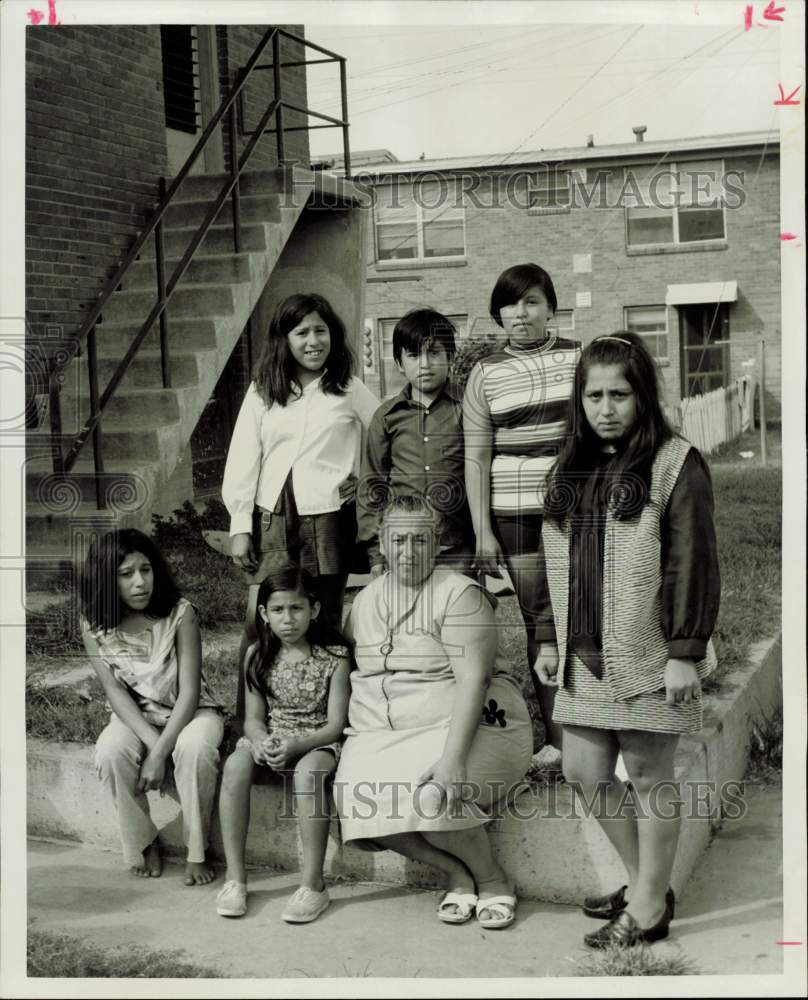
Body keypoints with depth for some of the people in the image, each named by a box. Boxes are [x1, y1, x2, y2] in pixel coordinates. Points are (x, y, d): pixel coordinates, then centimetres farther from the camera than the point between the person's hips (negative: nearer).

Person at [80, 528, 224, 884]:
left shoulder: (180, 613, -18)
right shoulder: (94, 624, -9)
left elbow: (189, 691, -19)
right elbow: (115, 690, -11)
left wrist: (160, 752, -28)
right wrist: (151, 741, -25)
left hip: (189, 711, -2)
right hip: (136, 717, 2)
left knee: (195, 748, -35)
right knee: (110, 752, -30)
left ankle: (196, 852, -16)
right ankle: (143, 843, -6)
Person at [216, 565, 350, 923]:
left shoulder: (334, 657, -8)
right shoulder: (258, 655, 2)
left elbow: (335, 724, -10)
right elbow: (253, 718, 2)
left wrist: (295, 746, -26)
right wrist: (261, 741, -21)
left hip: (317, 742, -3)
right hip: (268, 739, 3)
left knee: (307, 770, -37)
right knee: (235, 764, -29)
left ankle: (313, 884, -28)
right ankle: (235, 876, -22)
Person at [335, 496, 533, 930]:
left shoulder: (459, 594, -10)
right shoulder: (365, 600, 11)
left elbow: (473, 678, -19)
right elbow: (350, 670, 17)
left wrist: (452, 757, -29)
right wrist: (354, 739, 2)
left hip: (464, 725, -5)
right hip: (383, 733, 6)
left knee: (431, 796, -32)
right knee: (355, 794, -22)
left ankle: (492, 879, -1)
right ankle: (457, 874, -1)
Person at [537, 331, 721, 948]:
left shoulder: (676, 465, -8)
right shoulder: (573, 470, 12)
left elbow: (694, 566, -12)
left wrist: (686, 653, -16)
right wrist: (551, 641, 15)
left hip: (649, 656, -7)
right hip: (586, 655, 7)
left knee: (648, 775, 4)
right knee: (585, 772, 10)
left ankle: (649, 909, 20)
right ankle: (647, 882, 30)